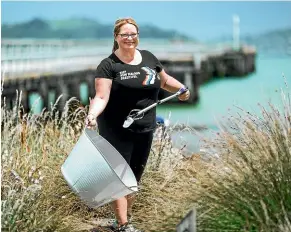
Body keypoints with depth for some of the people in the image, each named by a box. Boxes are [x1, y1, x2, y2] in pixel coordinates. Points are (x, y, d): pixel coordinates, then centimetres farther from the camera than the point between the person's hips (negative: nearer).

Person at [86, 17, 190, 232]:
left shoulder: (149, 58, 7)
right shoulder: (108, 65, -9)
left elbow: (165, 80, 21)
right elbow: (101, 97, -18)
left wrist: (182, 89, 3)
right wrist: (92, 115, -37)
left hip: (145, 130, 6)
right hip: (117, 132, -6)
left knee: (135, 177, 15)